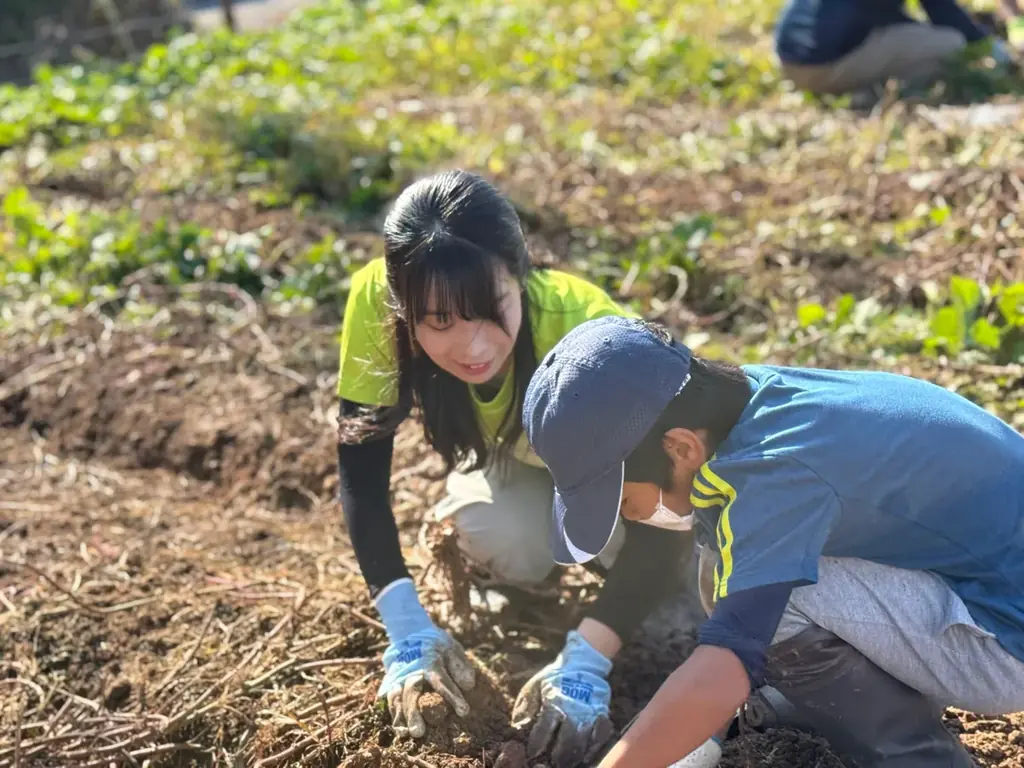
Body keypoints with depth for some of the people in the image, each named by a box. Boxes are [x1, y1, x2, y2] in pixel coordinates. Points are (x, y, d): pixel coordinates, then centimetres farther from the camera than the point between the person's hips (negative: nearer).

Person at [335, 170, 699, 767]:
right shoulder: (377, 300, -35)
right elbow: (360, 469, -26)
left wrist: (586, 660, -50)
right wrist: (407, 629, -35)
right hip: (514, 455, 1)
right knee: (503, 540, -30)